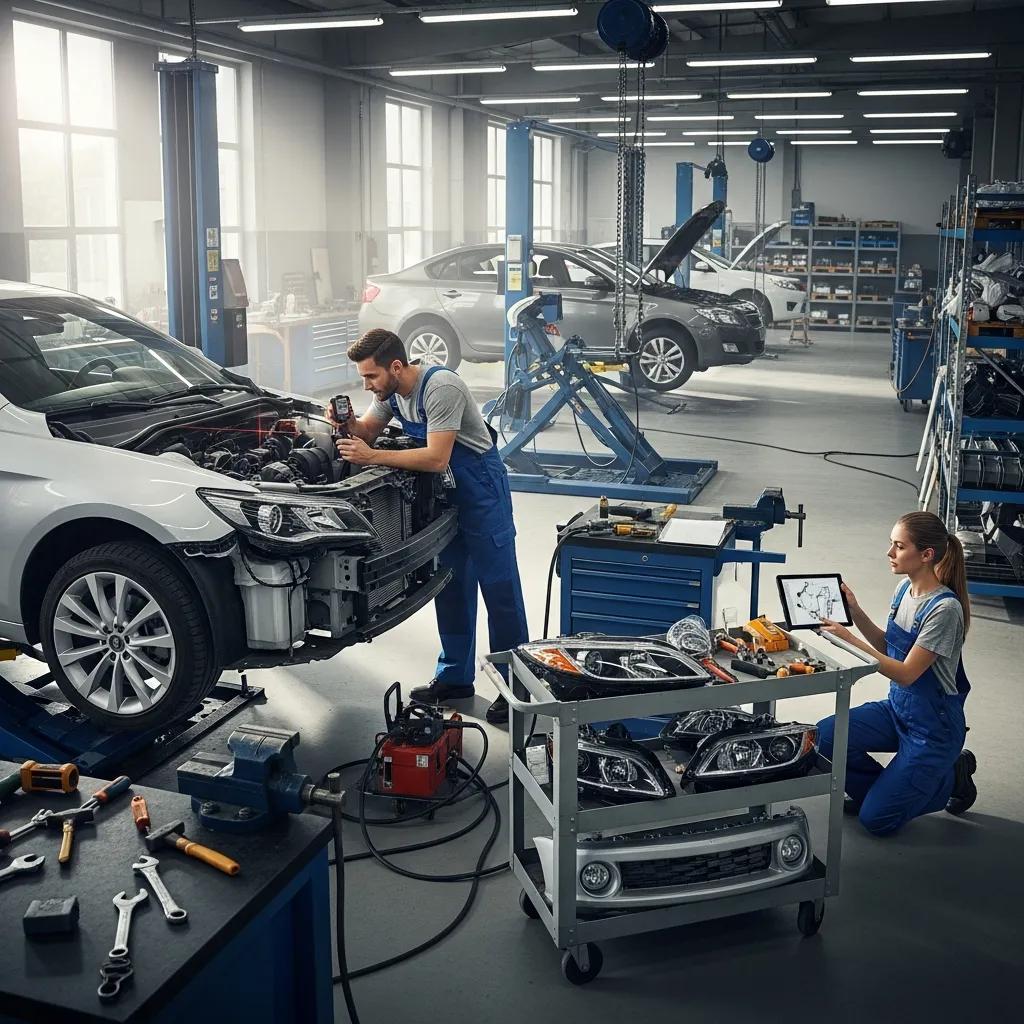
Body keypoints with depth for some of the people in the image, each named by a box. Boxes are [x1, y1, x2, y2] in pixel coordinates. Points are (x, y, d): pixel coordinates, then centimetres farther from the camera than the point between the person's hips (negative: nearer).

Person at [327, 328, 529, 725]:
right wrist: (348, 422, -15)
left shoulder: (441, 387, -28)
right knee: (450, 586, 14)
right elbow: (368, 431, 9)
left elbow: (437, 458, -34)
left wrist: (372, 457, -32)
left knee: (500, 590, -4)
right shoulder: (389, 389, -1)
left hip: (481, 491, -9)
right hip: (443, 490, 9)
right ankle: (455, 676, 26)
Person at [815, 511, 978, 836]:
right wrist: (856, 614, -5)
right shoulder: (905, 589, 0)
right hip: (897, 708, 7)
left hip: (933, 726, -7)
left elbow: (906, 673, -23)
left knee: (876, 819, -7)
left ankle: (951, 777, 14)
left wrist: (848, 639, -26)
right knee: (824, 735, -14)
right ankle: (887, 787, 10)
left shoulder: (944, 609, -24)